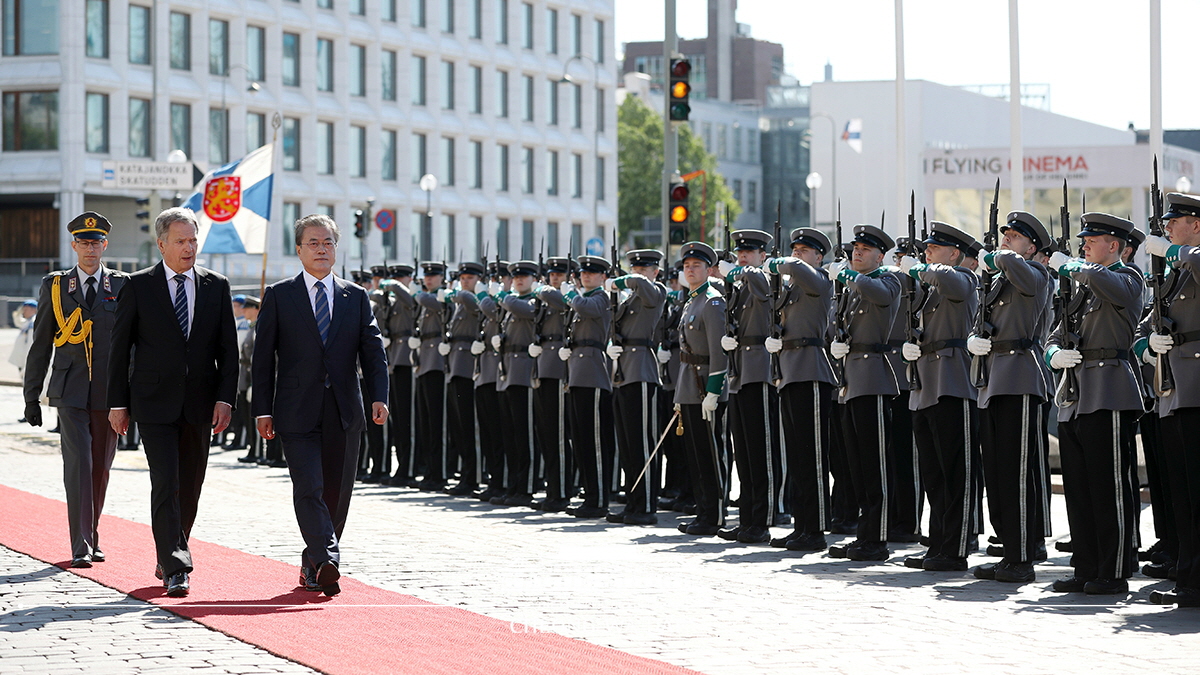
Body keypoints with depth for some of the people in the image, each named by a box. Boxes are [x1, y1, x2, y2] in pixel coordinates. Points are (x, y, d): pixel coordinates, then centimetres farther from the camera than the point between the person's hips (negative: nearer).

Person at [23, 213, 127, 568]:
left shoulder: (123, 286, 7)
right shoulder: (54, 286, 7)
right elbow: (40, 346, 10)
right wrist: (31, 396, 7)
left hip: (110, 392, 1)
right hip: (70, 392, -1)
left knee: (100, 468, 9)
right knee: (78, 465, -11)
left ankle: (91, 538, 22)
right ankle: (81, 546, -12)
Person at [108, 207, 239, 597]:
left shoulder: (216, 287, 7)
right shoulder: (138, 286, 0)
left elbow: (228, 349, 6)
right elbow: (120, 347, 2)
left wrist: (225, 399, -4)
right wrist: (118, 403, -2)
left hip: (200, 403, 3)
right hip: (154, 402, -3)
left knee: (190, 486, 10)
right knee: (166, 484, -12)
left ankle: (169, 556, 27)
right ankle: (175, 569, -15)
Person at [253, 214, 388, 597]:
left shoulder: (356, 297, 11)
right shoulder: (278, 296, 5)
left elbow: (373, 351, 6)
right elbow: (264, 356, 3)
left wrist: (379, 397, -10)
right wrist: (263, 410, -4)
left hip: (345, 413, 3)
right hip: (298, 413, -3)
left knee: (337, 494, 6)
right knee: (309, 489, -16)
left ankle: (313, 568, 19)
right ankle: (326, 562, -25)